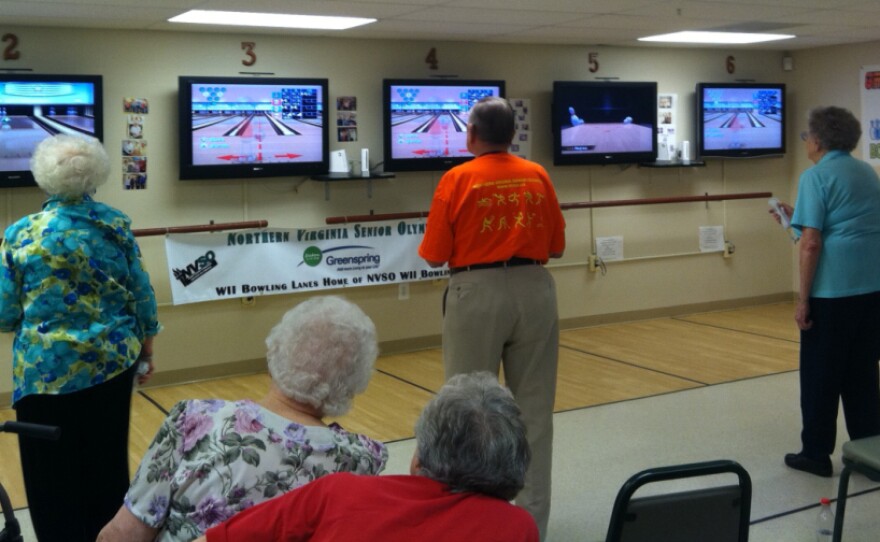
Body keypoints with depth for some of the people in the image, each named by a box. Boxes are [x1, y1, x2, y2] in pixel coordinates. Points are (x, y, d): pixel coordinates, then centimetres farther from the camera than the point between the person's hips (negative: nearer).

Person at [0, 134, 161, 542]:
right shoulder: (116, 225, -3)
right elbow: (141, 294, 0)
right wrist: (146, 342, 14)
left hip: (48, 369, -3)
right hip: (112, 361, 3)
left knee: (54, 472, 12)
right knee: (108, 461, 18)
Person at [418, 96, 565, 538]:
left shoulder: (458, 179, -8)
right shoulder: (538, 176, 2)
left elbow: (434, 257, -6)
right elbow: (557, 247, 9)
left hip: (478, 294, -3)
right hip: (533, 291, 4)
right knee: (533, 408, 11)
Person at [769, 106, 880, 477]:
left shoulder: (816, 176, -9)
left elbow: (812, 242, -16)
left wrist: (802, 299, -12)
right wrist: (797, 218, 24)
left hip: (832, 291, -7)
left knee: (820, 376, 6)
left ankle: (816, 453, 14)